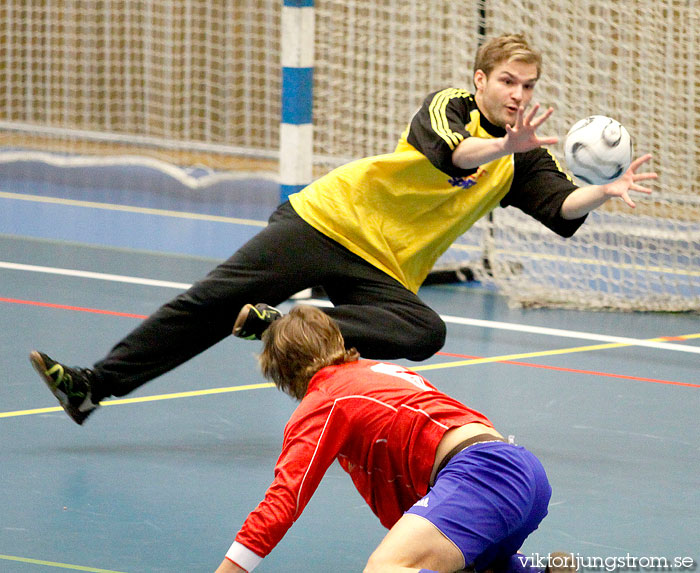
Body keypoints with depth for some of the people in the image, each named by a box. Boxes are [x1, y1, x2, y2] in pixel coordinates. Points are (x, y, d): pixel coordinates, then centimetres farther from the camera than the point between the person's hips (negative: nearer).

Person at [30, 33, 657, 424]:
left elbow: (563, 208, -9)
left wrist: (606, 190, -28)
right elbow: (454, 154, -30)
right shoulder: (450, 106, -8)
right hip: (332, 216, -3)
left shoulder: (524, 159, 4)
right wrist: (503, 144, -48)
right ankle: (95, 384, -1)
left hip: (384, 271, 3)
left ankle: (282, 327, -22)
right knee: (212, 299, -10)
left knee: (426, 332, -29)